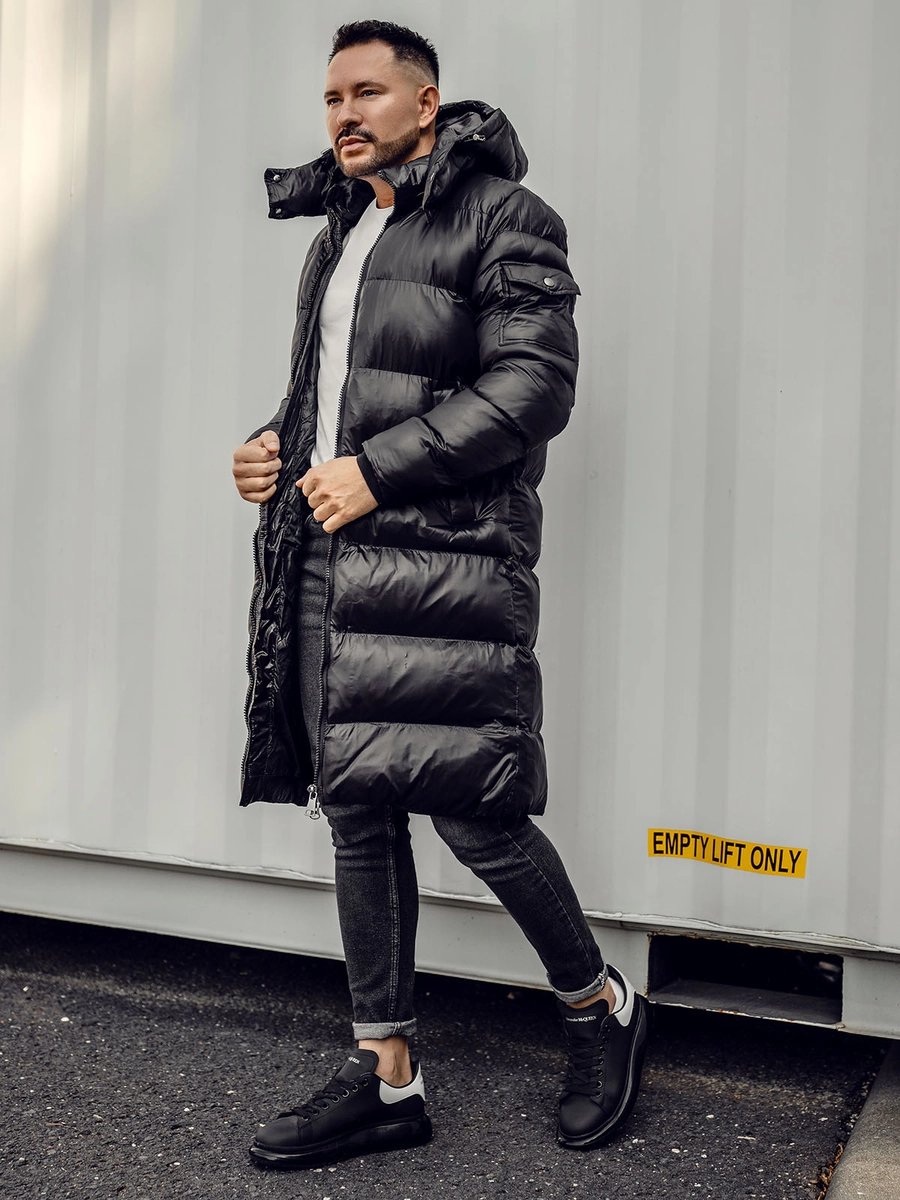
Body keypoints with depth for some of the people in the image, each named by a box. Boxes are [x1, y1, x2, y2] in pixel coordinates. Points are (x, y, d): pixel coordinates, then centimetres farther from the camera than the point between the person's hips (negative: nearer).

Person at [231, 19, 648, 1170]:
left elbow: (534, 385, -12)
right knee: (353, 808, 8)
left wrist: (375, 470, -15)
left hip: (443, 557, -7)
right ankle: (386, 1076, 19)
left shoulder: (503, 217, -1)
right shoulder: (339, 233, 22)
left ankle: (600, 1006, 21)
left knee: (473, 811, -7)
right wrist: (276, 447, 8)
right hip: (328, 559, 8)